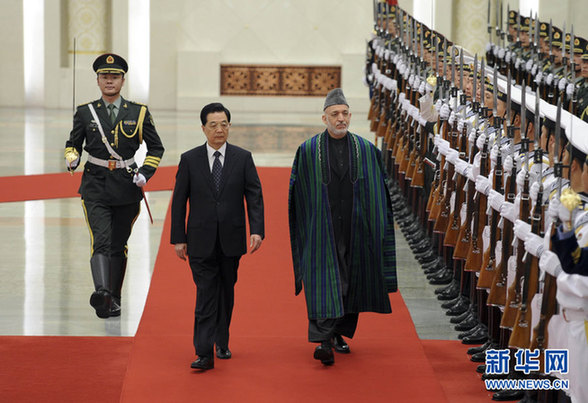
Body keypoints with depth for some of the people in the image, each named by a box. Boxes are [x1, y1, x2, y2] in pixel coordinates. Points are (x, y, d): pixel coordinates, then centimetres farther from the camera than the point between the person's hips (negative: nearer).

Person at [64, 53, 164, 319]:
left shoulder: (138, 113, 3)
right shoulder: (85, 113, 3)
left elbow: (156, 147, 11)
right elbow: (73, 143, 12)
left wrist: (145, 173, -4)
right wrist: (71, 159, -10)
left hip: (126, 187, 1)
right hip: (95, 186, -1)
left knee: (118, 246, 10)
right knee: (101, 241, -18)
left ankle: (114, 299, 21)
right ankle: (101, 292, -34)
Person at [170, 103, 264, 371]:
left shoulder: (243, 158, 2)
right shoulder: (189, 160, 1)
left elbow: (254, 196, 0)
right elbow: (179, 201, 3)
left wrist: (256, 230, -12)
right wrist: (178, 238, -1)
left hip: (231, 239, 2)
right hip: (201, 241, -2)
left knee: (227, 292, 13)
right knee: (205, 295, -7)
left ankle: (222, 342, 29)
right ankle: (204, 353, -11)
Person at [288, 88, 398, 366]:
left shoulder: (366, 150, 4)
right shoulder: (308, 151, 0)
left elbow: (377, 193, 6)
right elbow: (298, 194, 2)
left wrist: (374, 225, 0)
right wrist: (304, 226, -2)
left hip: (354, 228, 3)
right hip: (322, 229, -2)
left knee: (351, 281, 10)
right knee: (323, 283, -10)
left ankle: (340, 332, 27)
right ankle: (324, 341, -15)